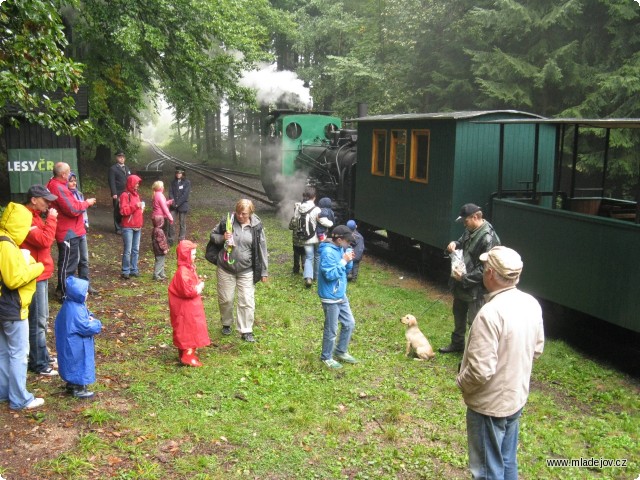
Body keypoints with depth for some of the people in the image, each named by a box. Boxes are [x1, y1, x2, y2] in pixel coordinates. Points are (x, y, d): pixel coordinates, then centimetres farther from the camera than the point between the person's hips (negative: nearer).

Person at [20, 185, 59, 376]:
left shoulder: (35, 216, 12)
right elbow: (44, 240, -26)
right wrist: (51, 219, -19)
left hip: (41, 274, 11)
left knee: (41, 319, 18)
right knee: (38, 321, -3)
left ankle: (42, 356, 30)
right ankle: (39, 364, 6)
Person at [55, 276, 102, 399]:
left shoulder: (70, 305, 3)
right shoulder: (75, 310, -30)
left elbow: (85, 316, 15)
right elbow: (86, 328, -28)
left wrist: (90, 318, -5)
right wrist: (96, 323, -11)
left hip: (71, 346, 10)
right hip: (76, 347, -10)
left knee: (72, 365, 23)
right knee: (79, 365, 4)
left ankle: (71, 385, 37)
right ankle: (78, 389, 16)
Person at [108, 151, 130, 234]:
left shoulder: (127, 168, 18)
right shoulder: (113, 169, -3)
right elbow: (112, 182, -10)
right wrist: (114, 193, -17)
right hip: (118, 194, -5)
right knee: (118, 211, -1)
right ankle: (118, 228, 7)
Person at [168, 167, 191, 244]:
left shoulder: (187, 182, -5)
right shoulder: (173, 182, 8)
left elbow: (185, 194, -12)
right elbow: (170, 192, 3)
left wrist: (177, 203, -15)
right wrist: (173, 202, -12)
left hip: (183, 205, -3)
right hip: (173, 205, 3)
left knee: (182, 223, 4)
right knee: (170, 222, -2)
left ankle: (181, 240, 14)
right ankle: (171, 239, 9)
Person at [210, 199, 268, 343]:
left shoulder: (256, 227, -6)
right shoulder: (228, 221, -6)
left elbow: (262, 250, 0)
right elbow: (213, 235, 7)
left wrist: (263, 271, 1)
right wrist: (222, 238, -16)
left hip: (246, 271, -1)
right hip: (226, 268, 1)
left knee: (247, 301, -1)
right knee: (225, 299, 12)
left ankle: (246, 331, 11)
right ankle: (226, 324, 36)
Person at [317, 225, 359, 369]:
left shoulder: (340, 249, 4)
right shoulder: (328, 252, -23)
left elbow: (346, 270, 13)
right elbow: (330, 274, -27)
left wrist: (349, 261, -7)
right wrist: (344, 261, -23)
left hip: (341, 295, 9)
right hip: (331, 298, -9)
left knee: (349, 323, 17)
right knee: (331, 330, 5)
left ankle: (341, 352, 33)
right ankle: (327, 357, 23)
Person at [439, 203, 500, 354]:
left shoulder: (488, 238, -25)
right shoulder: (470, 230, 3)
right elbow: (462, 242, 21)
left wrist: (465, 278, -23)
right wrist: (455, 244, -2)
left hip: (475, 290, -10)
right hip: (461, 285, 10)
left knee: (474, 322, 0)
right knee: (458, 315, 25)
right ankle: (457, 343, 43)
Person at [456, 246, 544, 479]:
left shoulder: (490, 313, -30)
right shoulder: (531, 304, -4)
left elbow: (480, 370, -29)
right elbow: (537, 349, 10)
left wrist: (461, 382, -10)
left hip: (489, 405, -8)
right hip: (516, 397, 8)